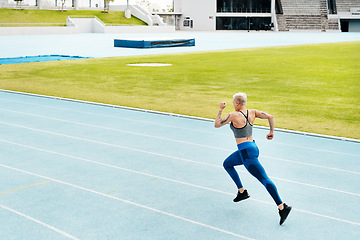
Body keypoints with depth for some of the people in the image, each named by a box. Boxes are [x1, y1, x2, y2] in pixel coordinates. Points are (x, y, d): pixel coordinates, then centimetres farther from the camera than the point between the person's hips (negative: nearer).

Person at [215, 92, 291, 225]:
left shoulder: (234, 115, -14)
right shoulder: (252, 112, 4)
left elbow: (216, 124, -6)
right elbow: (270, 117, 0)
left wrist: (220, 109, 5)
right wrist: (271, 132, 12)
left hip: (247, 153, -9)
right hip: (253, 147, 9)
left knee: (264, 179, -13)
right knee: (227, 164, 26)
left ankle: (282, 207, -17)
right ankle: (242, 192, 29)